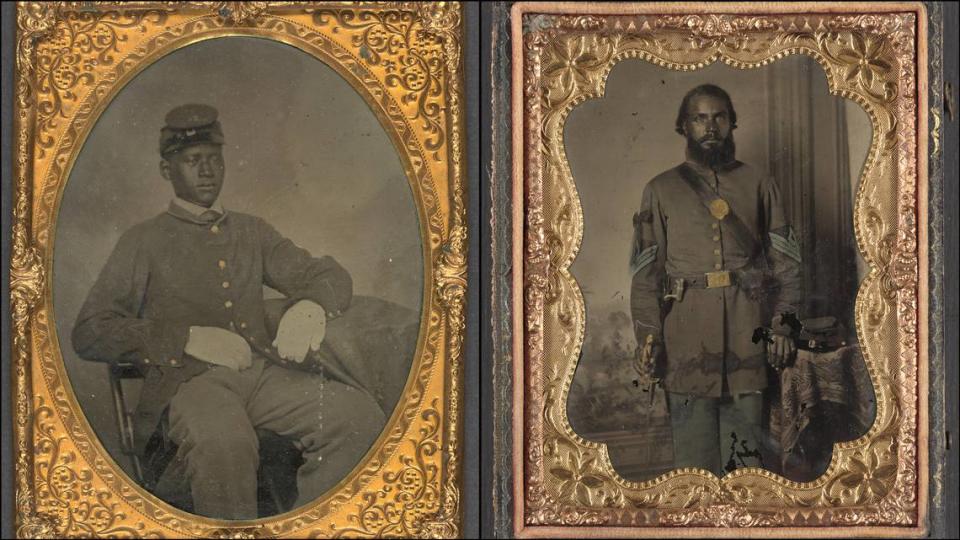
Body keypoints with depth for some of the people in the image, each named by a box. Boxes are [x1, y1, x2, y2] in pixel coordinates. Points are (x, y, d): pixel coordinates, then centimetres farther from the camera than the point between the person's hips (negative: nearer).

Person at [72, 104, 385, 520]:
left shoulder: (252, 232, 26)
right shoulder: (144, 242, 13)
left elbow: (332, 276, 21)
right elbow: (89, 333, 4)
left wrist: (310, 307, -6)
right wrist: (188, 338, -9)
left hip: (264, 372, 4)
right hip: (188, 378, -4)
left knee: (361, 415, -25)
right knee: (223, 443, -41)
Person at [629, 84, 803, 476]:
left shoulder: (758, 186, 14)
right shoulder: (661, 190, 12)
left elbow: (785, 262, 10)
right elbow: (645, 270, 7)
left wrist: (783, 325, -2)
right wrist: (648, 337, -3)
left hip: (748, 325, 1)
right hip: (687, 331, 0)